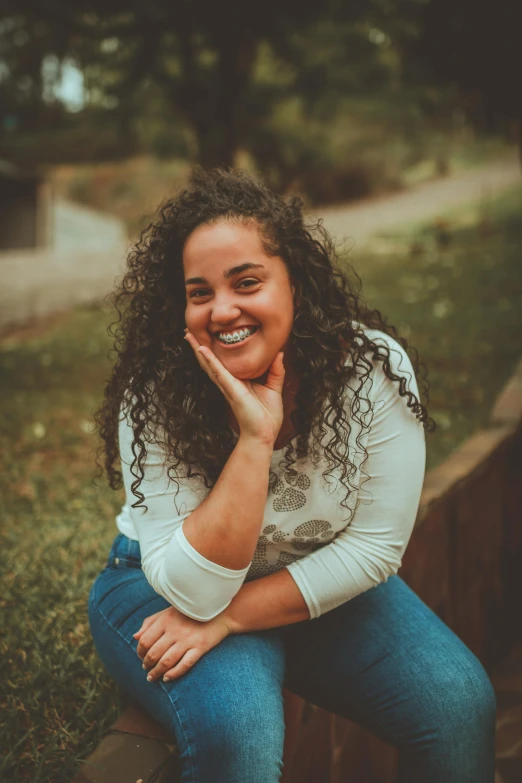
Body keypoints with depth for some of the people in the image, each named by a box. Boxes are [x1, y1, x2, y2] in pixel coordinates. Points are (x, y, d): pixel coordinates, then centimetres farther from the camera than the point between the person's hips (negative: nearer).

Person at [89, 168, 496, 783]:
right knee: (234, 727, -32)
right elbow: (193, 588, -26)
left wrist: (227, 618, -22)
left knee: (461, 706, -14)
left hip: (323, 586, 3)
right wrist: (254, 438, -37)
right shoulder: (153, 399, -24)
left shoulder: (375, 367, -20)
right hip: (167, 586, -2)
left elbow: (376, 545, -15)